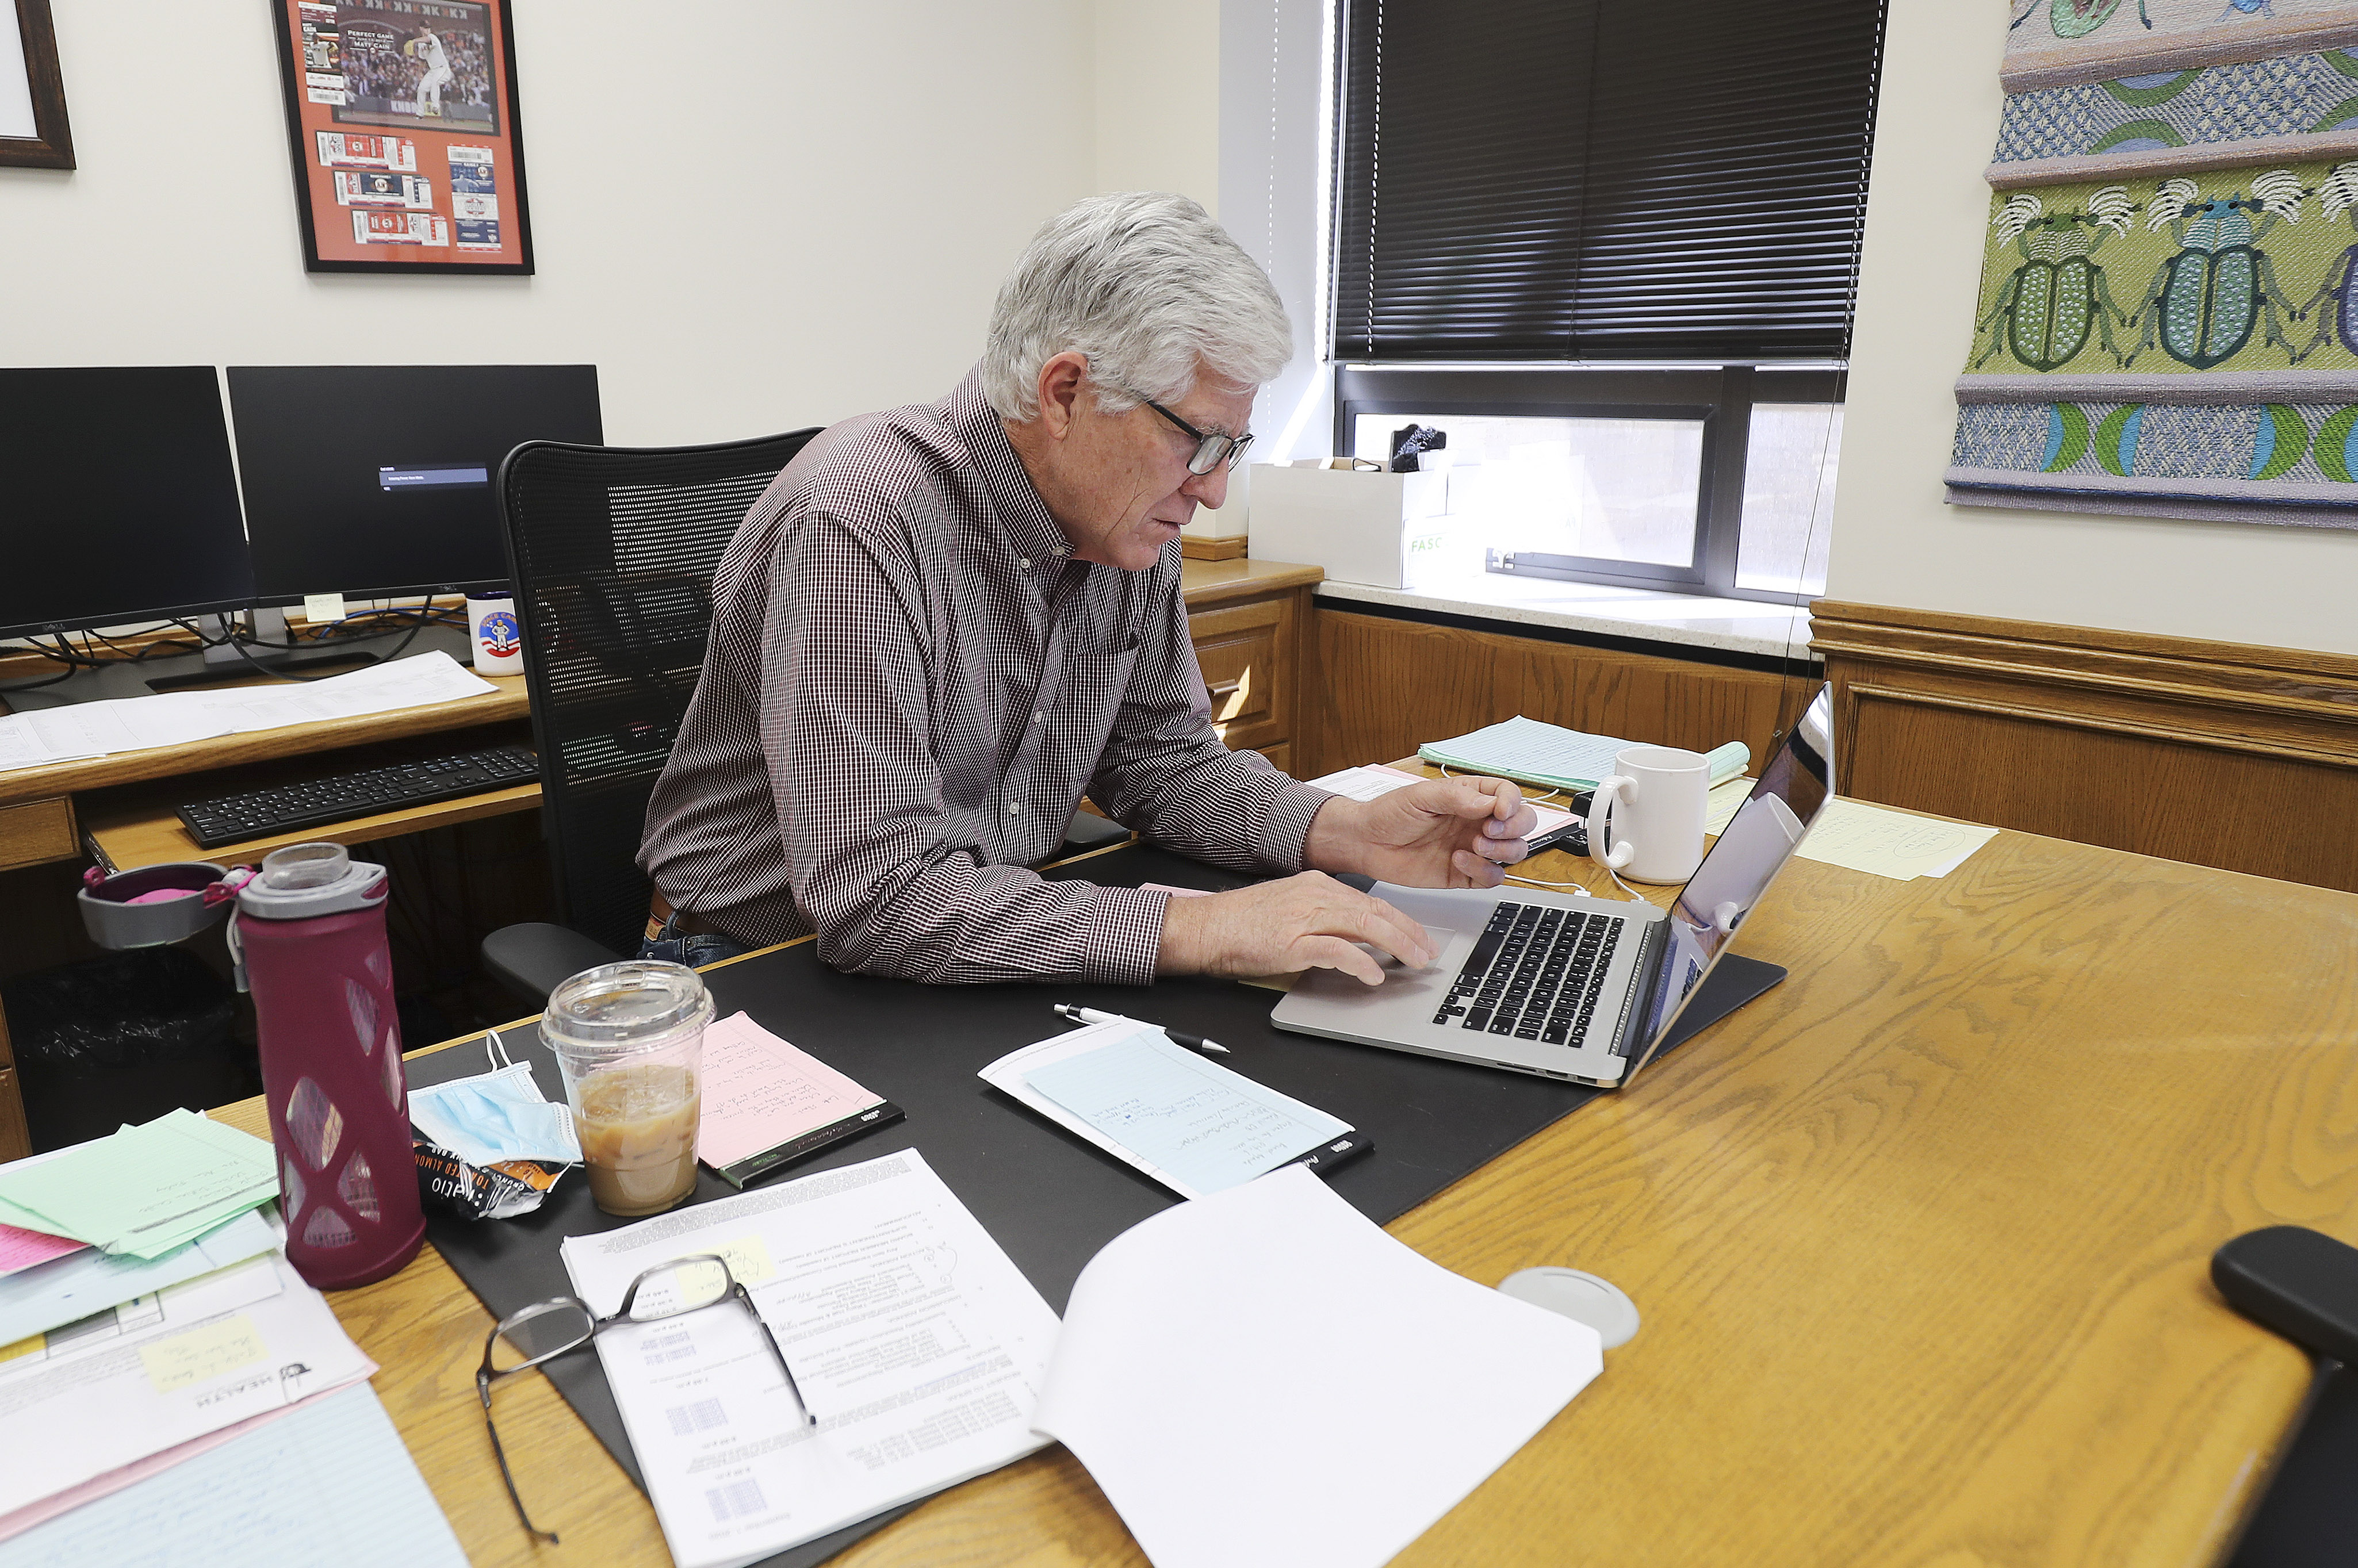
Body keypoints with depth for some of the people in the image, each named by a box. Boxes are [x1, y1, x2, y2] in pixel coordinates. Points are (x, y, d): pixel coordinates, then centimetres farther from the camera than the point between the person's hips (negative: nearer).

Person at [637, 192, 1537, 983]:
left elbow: (1157, 756, 8)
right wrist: (1196, 930, -33)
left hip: (998, 955, 7)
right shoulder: (863, 523, -27)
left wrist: (1351, 831, -9)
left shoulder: (1127, 528, -2)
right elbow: (875, 898, -32)